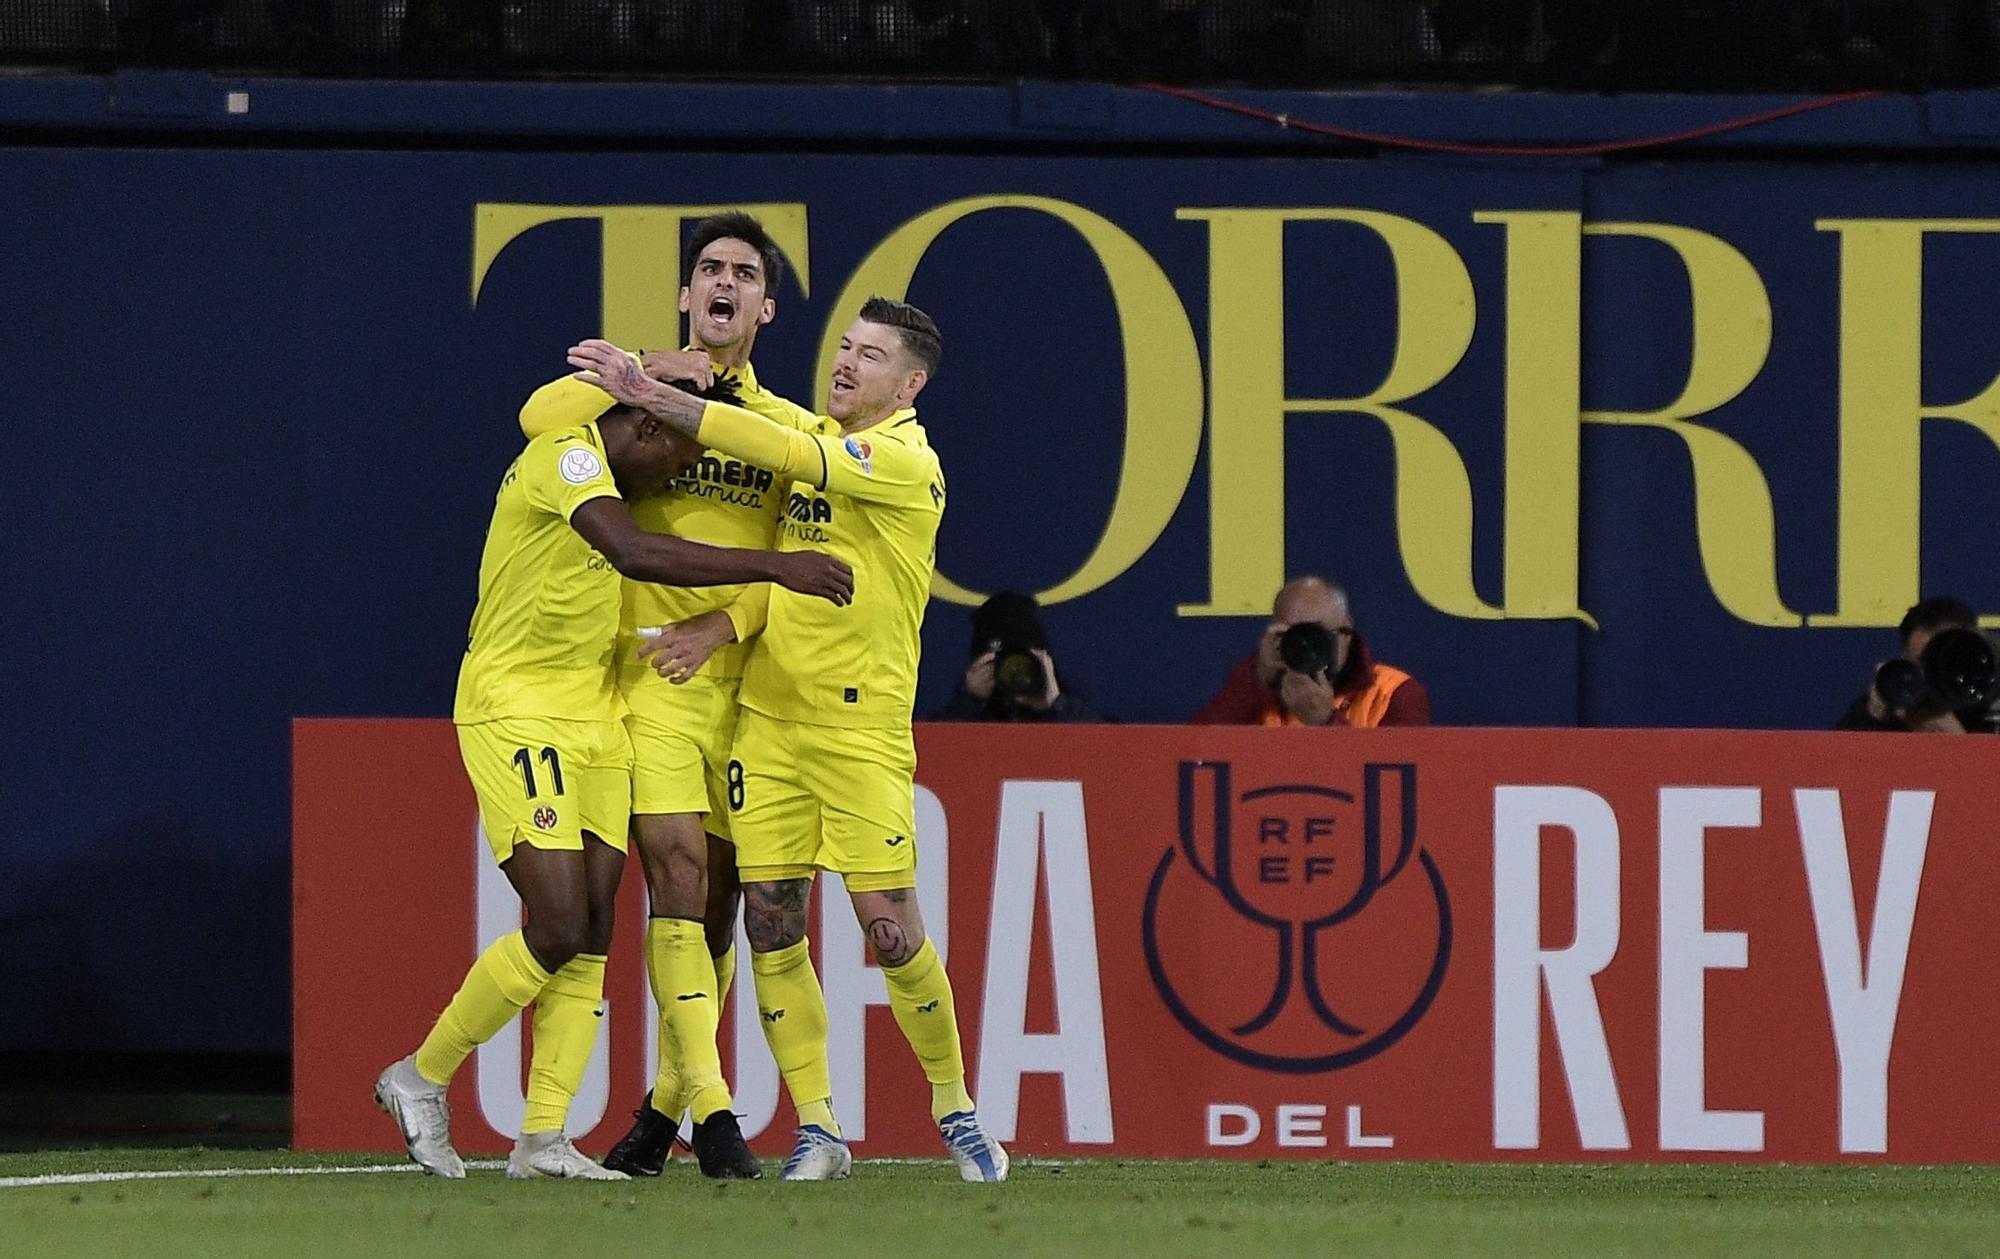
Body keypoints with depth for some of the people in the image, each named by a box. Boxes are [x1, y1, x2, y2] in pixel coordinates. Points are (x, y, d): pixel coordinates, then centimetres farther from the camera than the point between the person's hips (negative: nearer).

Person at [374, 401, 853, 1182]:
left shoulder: (598, 469, 13)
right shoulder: (566, 457, -17)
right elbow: (636, 555, -33)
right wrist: (774, 567, -34)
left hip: (592, 720, 9)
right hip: (515, 714, -9)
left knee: (593, 932, 0)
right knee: (558, 929, -13)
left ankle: (544, 1139, 0)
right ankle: (420, 1079, 6)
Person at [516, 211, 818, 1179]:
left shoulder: (789, 428, 13)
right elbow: (542, 416, -11)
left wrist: (724, 625, -8)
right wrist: (649, 374, -14)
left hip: (742, 675, 3)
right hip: (646, 668, -3)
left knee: (720, 894, 5)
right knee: (677, 866, -15)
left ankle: (667, 1103, 19)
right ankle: (710, 1108, -18)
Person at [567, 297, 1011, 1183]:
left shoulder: (906, 462, -10)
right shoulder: (821, 439, 12)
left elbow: (780, 452, -20)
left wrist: (653, 395, -21)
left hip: (861, 724, -6)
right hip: (768, 712, 6)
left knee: (890, 929, -7)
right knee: (771, 925, -1)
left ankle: (954, 1109, 13)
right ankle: (818, 1130, 5)